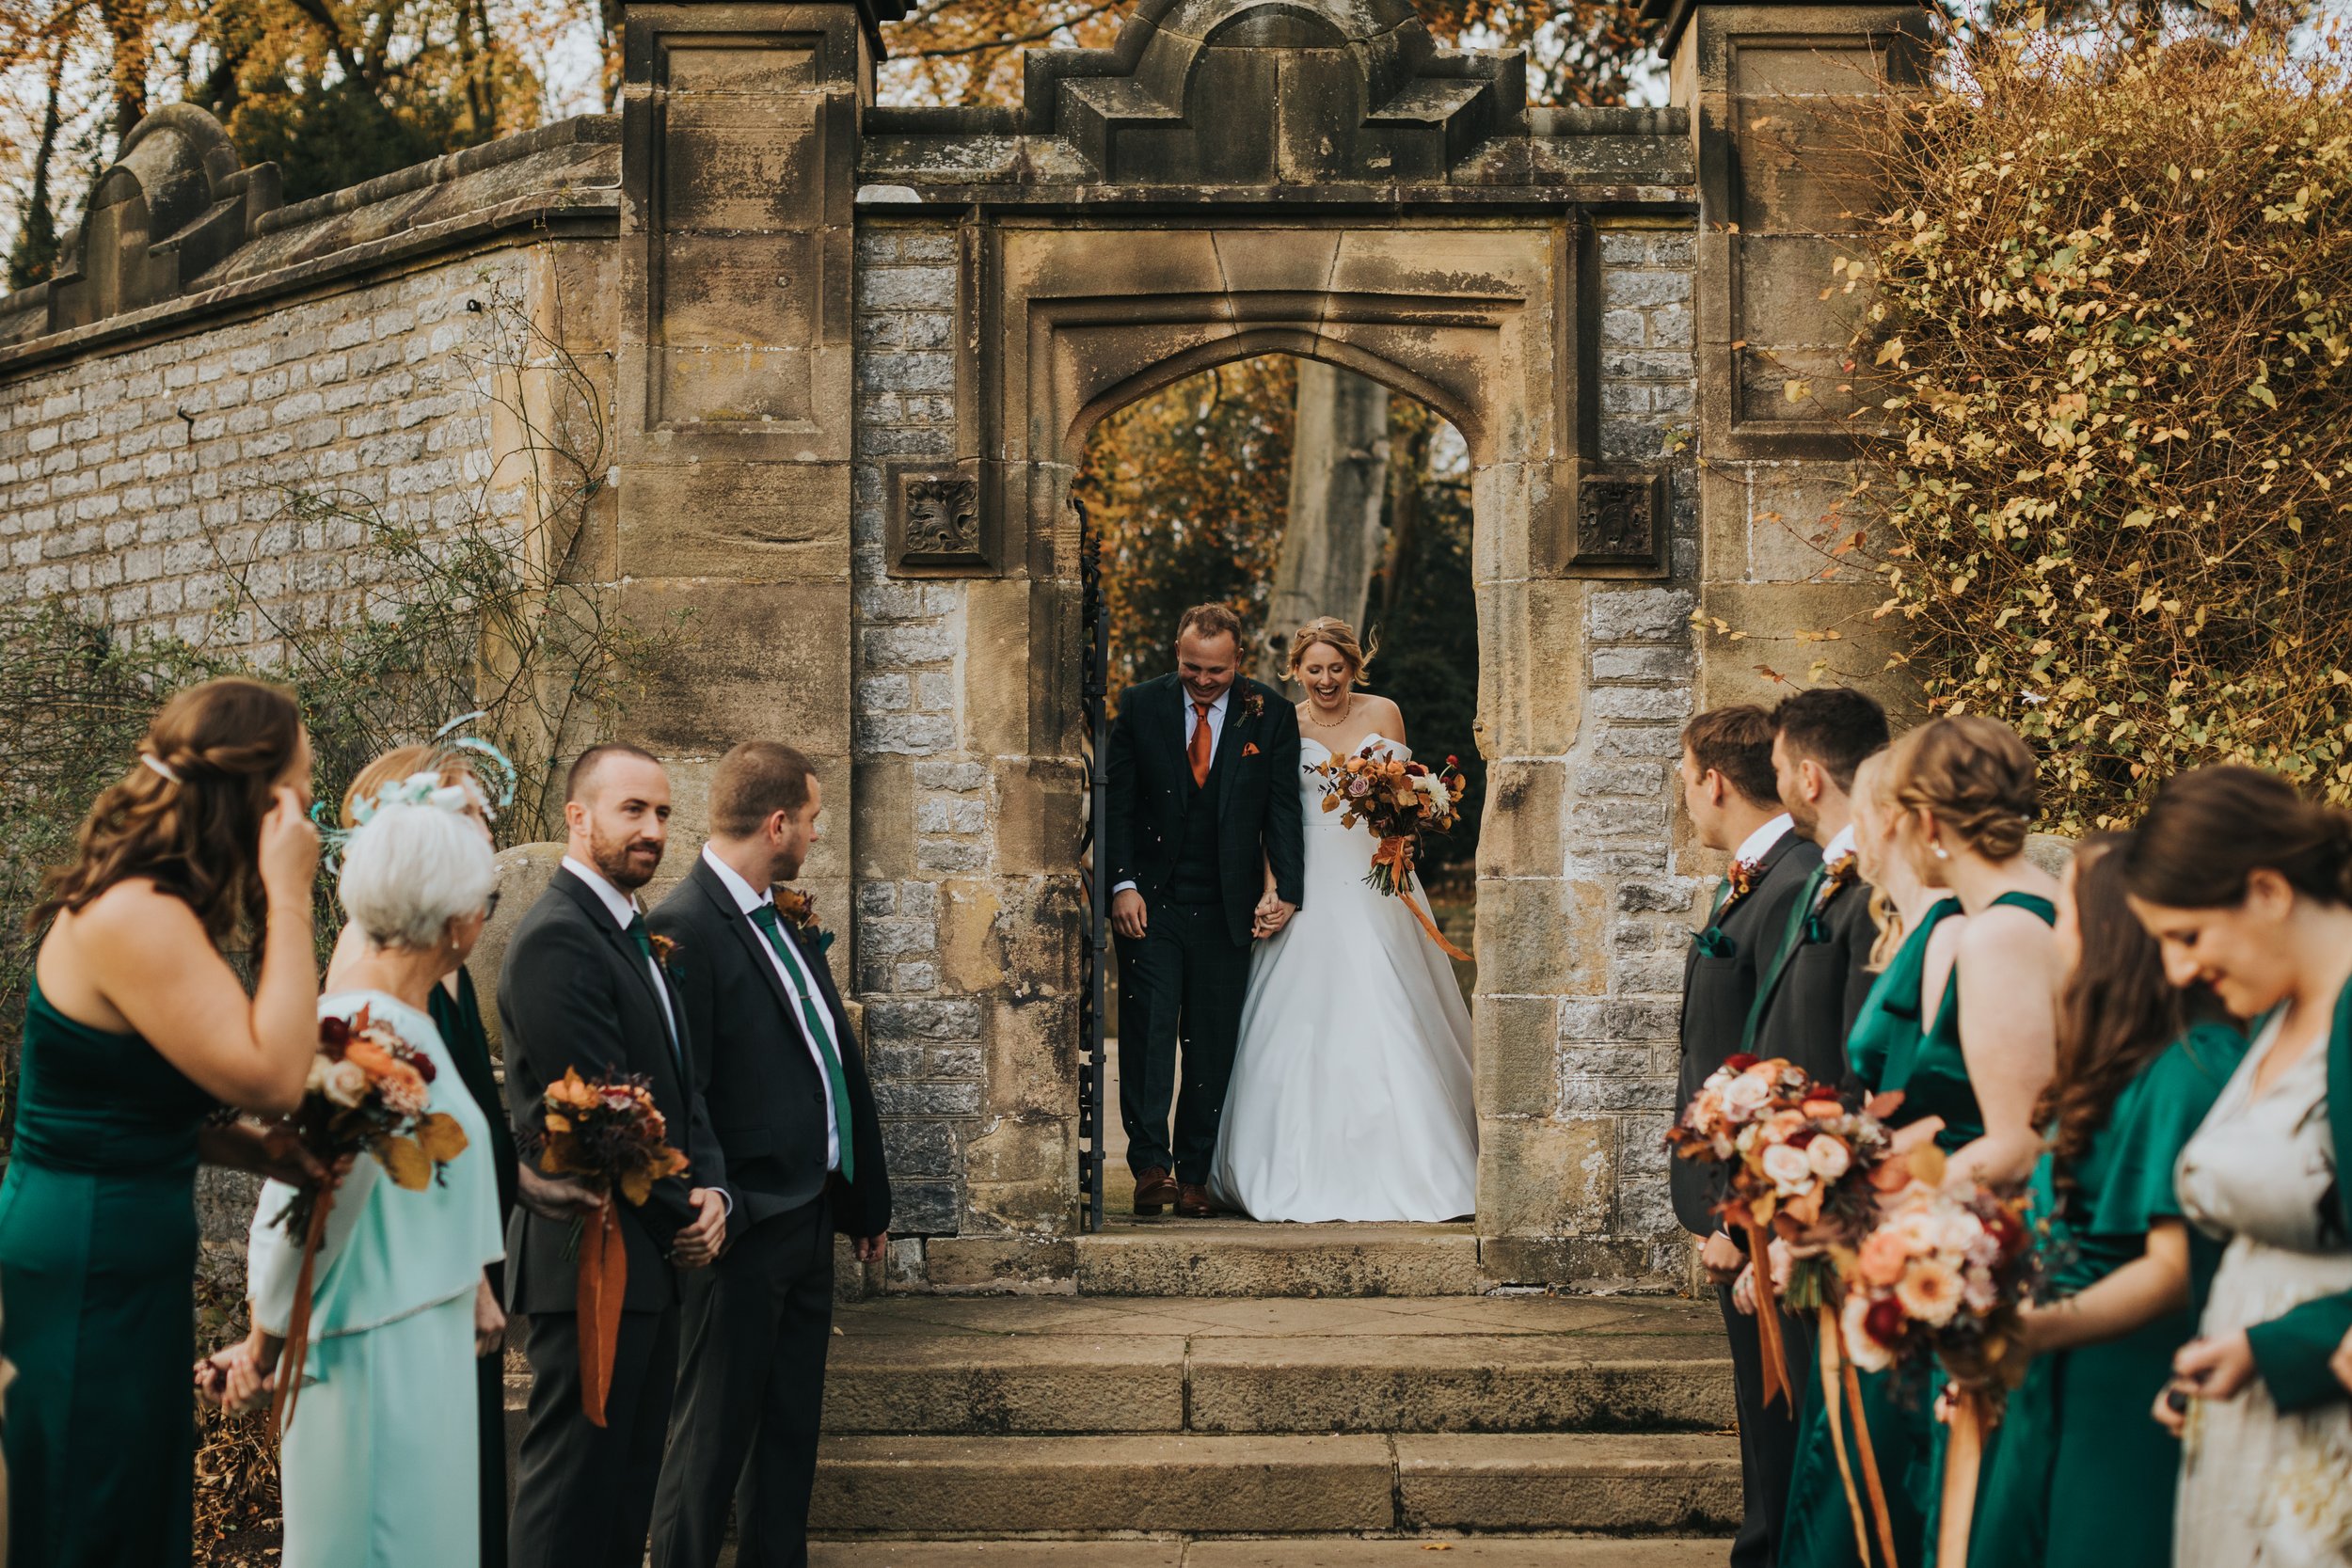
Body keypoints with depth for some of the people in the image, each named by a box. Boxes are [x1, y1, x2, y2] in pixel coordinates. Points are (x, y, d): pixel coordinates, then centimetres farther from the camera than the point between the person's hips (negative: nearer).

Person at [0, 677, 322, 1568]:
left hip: (126, 1267, 10)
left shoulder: (153, 910, 9)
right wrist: (289, 895, -21)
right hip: (86, 1276, -10)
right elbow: (270, 1077, -25)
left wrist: (277, 1159, 0)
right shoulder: (136, 921, -22)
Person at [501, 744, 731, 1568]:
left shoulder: (634, 933, 15)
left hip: (651, 1261, 10)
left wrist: (711, 1189, 0)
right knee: (575, 1497, -3)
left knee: (628, 1484, 14)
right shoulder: (558, 938, -16)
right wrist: (680, 1215, -9)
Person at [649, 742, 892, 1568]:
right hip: (743, 1234, -9)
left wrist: (867, 1197, 19)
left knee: (791, 1432, 16)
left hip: (810, 1218, 9)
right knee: (713, 1437, 2)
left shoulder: (786, 920, 11)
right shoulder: (685, 928, -17)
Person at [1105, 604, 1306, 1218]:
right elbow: (1117, 800, 2)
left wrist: (1285, 889, -10)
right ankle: (1150, 1166, -4)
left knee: (1213, 1043, 4)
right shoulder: (1140, 705, 1)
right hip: (1150, 899, 0)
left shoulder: (1271, 715, 1)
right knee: (1147, 1031, -8)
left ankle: (1194, 1174, 12)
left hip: (1228, 907, 1)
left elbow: (1284, 808, 1)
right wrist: (1122, 884, -8)